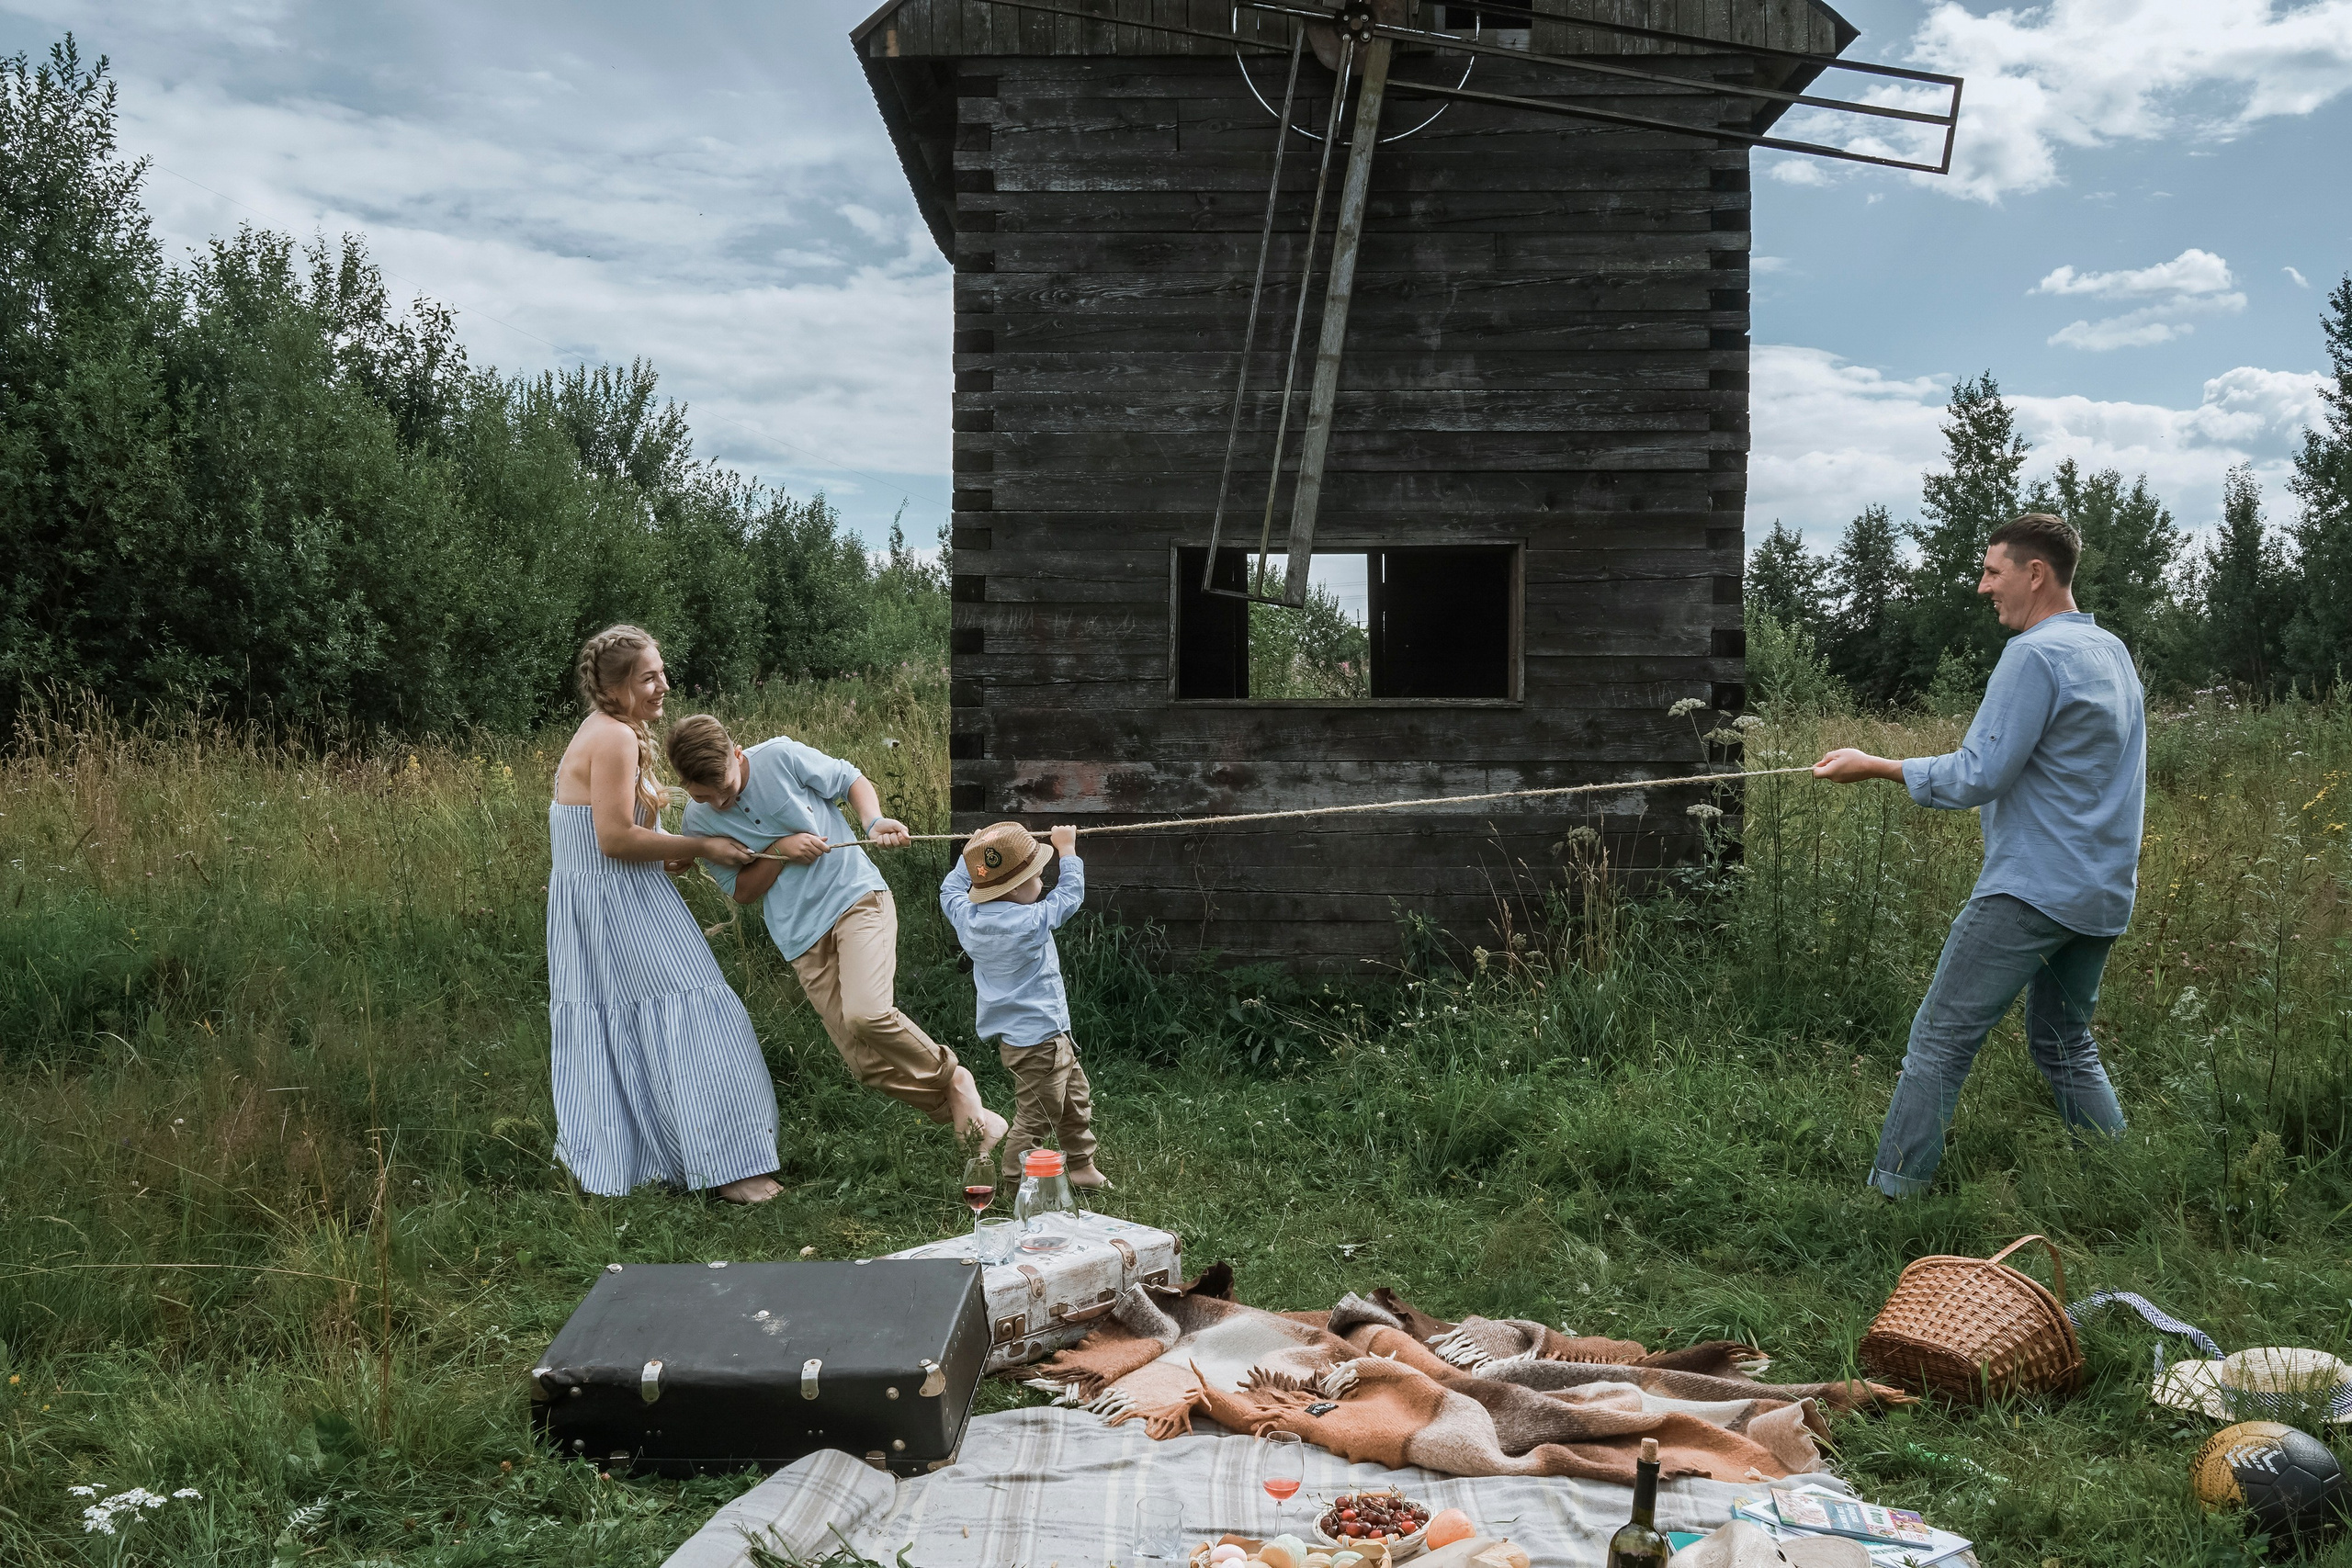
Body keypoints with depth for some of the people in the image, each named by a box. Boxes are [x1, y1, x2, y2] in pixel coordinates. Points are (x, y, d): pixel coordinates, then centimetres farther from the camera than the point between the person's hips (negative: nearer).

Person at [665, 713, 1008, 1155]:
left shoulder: (781, 757, -8)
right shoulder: (699, 823, 0)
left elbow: (852, 781, 6)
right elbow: (740, 891, 9)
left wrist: (875, 822, -14)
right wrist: (780, 850, -9)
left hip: (855, 896, -3)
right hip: (803, 937, 3)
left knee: (866, 1013, -28)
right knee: (866, 1062, -8)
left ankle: (951, 1077, -3)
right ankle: (957, 1107, 12)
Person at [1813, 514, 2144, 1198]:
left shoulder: (2034, 655, -14)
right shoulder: (2113, 652, 15)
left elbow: (1976, 778, -17)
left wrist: (1875, 767, -9)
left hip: (2033, 889, -9)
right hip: (2104, 896, 9)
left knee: (1940, 1040, -5)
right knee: (2066, 1046, 19)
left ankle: (1892, 1194, -4)